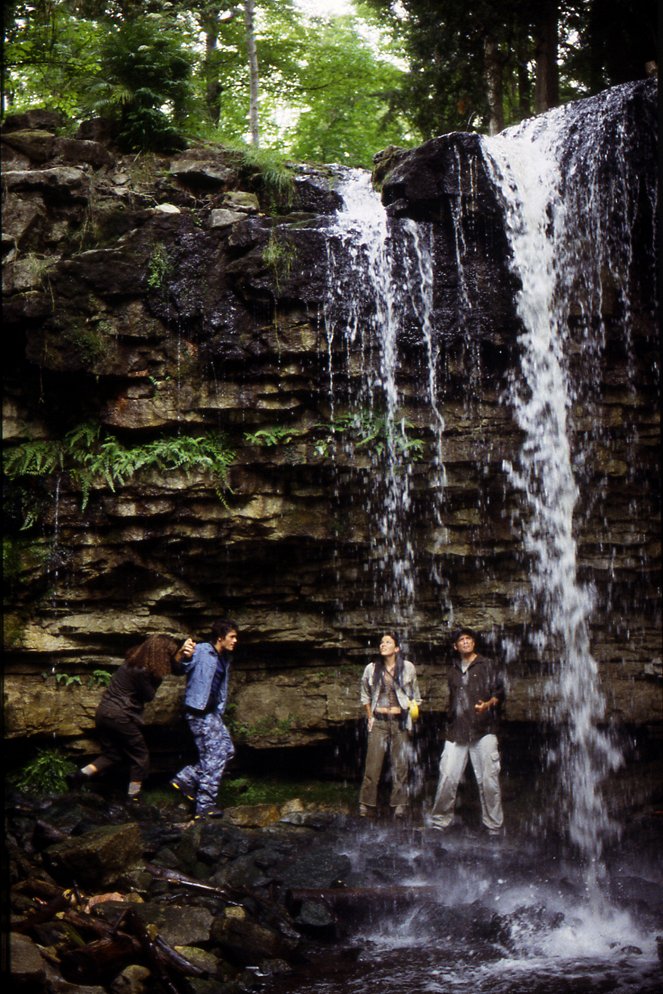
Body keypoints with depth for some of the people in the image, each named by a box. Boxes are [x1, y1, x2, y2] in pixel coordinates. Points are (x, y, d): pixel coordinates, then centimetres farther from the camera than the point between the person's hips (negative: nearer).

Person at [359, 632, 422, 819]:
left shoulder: (407, 668, 2)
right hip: (379, 721, 0)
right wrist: (370, 717, 9)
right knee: (373, 764, -4)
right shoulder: (372, 669, 5)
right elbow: (365, 695, 15)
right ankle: (367, 806, 1)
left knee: (400, 765, 1)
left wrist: (413, 707, 1)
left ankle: (400, 805, 8)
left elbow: (415, 696, 11)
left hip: (400, 721, 0)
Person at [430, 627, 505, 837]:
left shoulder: (488, 665, 8)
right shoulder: (453, 670, 23)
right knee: (447, 777, -3)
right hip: (457, 732, 4)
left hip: (483, 731, -4)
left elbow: (499, 692, 2)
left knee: (488, 780, -4)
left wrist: (488, 704, -19)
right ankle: (440, 822, 7)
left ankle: (494, 827, 4)